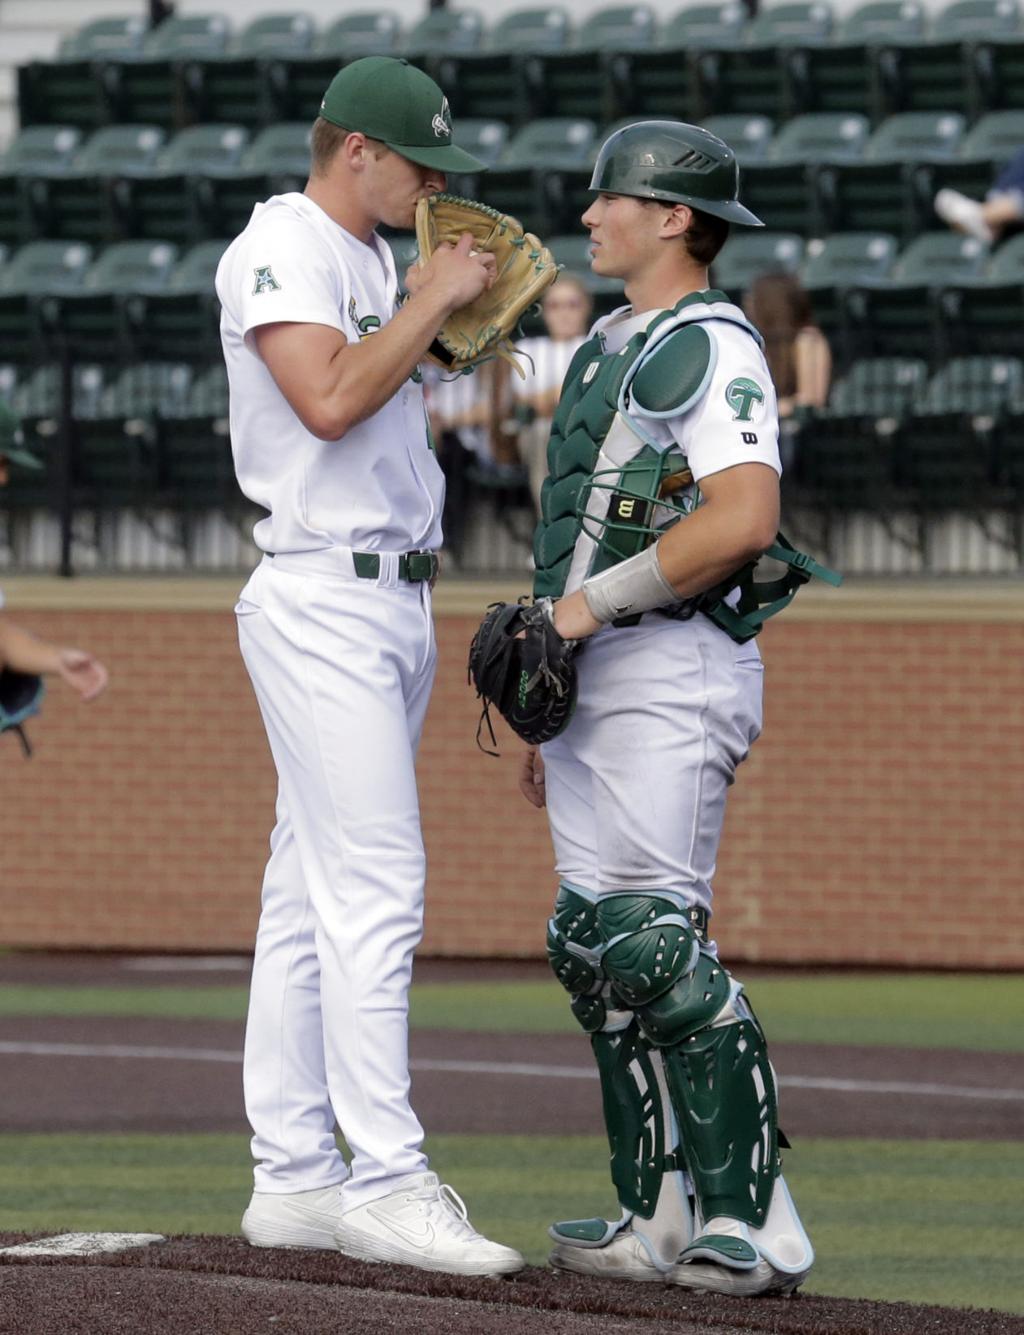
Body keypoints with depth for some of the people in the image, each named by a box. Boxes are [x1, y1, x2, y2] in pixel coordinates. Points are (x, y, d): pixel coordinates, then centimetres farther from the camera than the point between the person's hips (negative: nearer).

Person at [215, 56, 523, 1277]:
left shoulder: (374, 264, 20)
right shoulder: (279, 248, -9)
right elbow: (330, 400, -22)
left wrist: (476, 301, 11)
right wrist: (433, 298, -12)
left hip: (394, 603, 10)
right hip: (323, 602, -10)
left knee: (314, 892, 9)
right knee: (375, 887, -15)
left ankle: (294, 1180, 11)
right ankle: (386, 1184, -17)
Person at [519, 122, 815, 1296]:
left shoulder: (713, 348, -10)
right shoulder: (609, 348, 20)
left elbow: (743, 519, -25)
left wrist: (591, 603, -19)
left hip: (672, 675, -10)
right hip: (595, 683, 10)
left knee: (656, 943, -16)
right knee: (594, 950, 8)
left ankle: (751, 1227, -13)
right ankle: (659, 1222, 13)